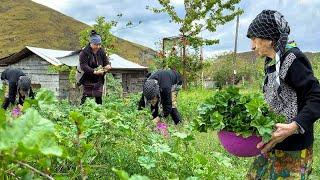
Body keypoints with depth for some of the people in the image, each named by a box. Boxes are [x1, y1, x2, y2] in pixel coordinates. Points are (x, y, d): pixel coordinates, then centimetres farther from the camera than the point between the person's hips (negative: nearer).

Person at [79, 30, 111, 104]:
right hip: (88, 80, -4)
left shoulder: (101, 51, 4)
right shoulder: (84, 52, -12)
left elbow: (106, 61, 5)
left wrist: (108, 66, -20)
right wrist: (94, 72, -33)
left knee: (99, 97, 6)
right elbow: (83, 66, -21)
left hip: (99, 80, 5)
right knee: (86, 98, -3)